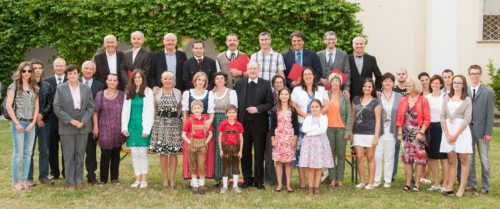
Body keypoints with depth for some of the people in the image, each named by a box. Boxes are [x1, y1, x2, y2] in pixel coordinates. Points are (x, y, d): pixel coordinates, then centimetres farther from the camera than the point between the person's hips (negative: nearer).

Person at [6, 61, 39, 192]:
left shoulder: (35, 88, 11)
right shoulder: (14, 86, -2)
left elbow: (36, 107, 10)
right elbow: (8, 106, -7)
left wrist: (33, 123, -2)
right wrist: (17, 123, -10)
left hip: (31, 124, 5)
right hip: (18, 123, -5)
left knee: (28, 153, 5)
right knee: (18, 153, -5)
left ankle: (24, 181, 12)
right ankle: (15, 182, 2)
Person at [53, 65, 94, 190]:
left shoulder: (86, 89, 6)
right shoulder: (61, 89, 0)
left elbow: (91, 107, 5)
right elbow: (57, 108, -4)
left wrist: (83, 122, -8)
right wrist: (71, 120, -12)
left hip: (83, 126, 2)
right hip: (67, 127, -2)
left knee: (80, 154, 6)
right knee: (69, 155, 2)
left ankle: (79, 180, 14)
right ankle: (70, 182, 10)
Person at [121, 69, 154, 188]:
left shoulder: (148, 92, -1)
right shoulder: (128, 93, 12)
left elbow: (150, 112, -5)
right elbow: (125, 111, 11)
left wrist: (147, 129, -11)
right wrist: (124, 127, 2)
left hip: (143, 126, -4)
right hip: (132, 126, 4)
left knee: (142, 153, -3)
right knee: (134, 153, 5)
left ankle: (144, 179, 6)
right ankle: (137, 179, 12)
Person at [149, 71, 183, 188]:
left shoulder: (178, 93, 8)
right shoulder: (156, 93, 7)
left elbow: (180, 109, 9)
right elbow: (153, 109, 10)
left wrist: (174, 119, 2)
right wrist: (158, 120, 4)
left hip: (175, 124, 0)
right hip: (160, 124, 0)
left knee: (173, 153, -1)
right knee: (162, 153, 0)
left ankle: (172, 179, 5)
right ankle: (165, 179, 8)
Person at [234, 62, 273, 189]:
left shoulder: (265, 84, 2)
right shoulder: (239, 84, 7)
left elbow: (270, 103, 0)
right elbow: (235, 102, 5)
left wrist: (258, 109, -15)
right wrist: (237, 120, -4)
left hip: (259, 123, -2)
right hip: (243, 122, 2)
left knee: (259, 153, 4)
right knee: (245, 153, 8)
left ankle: (259, 181, 13)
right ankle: (247, 179, 19)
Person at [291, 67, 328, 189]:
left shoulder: (321, 90, 16)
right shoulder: (297, 90, 12)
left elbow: (326, 106, 8)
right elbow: (293, 106, 1)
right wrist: (305, 115, -12)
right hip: (302, 125, -1)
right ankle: (302, 181, -4)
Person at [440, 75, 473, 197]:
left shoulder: (467, 99, 1)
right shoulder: (447, 98, 9)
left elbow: (467, 119, -5)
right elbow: (443, 116, 5)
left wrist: (456, 134, -12)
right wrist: (447, 134, -6)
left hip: (462, 130, -3)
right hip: (448, 130, 3)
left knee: (464, 160, 0)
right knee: (451, 160, 6)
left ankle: (462, 188, 2)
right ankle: (449, 187, 8)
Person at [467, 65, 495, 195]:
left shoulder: (488, 92, 0)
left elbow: (490, 114, -3)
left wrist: (488, 132, -9)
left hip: (481, 130, -2)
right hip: (467, 130, 2)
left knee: (484, 160, 2)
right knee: (469, 159, 8)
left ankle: (486, 187, 10)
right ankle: (471, 185, 17)